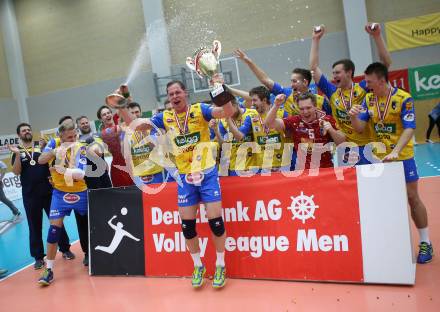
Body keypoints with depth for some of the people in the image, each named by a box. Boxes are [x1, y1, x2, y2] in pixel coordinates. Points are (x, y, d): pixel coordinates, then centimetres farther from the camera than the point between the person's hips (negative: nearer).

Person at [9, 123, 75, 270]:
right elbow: (16, 172, -6)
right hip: (30, 195, 0)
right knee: (35, 226, 7)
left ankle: (65, 249, 20)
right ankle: (39, 257, 16)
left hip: (48, 191, 0)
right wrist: (18, 154, -17)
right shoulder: (17, 151, 6)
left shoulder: (41, 146, 6)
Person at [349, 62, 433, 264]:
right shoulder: (368, 100, 0)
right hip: (379, 158, 4)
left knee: (412, 198, 4)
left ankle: (425, 243, 17)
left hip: (402, 157, -4)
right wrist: (354, 116, -23)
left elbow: (409, 129, -19)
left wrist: (395, 151, -33)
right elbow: (360, 128, -2)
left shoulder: (403, 98, -14)